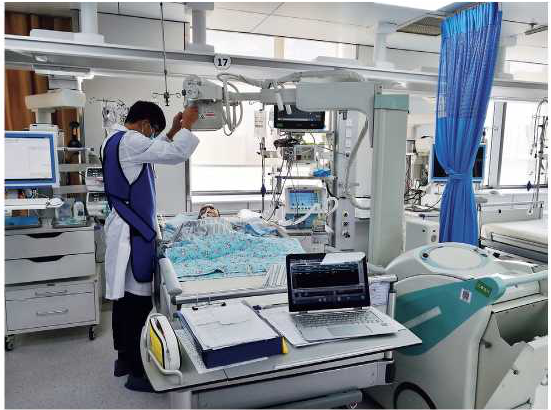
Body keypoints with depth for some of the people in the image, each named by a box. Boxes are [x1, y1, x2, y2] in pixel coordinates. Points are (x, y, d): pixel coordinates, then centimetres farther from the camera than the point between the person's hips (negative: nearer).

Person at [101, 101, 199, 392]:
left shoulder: (113, 142, 15)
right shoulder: (131, 142, -16)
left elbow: (156, 153, 25)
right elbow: (176, 155, -19)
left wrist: (172, 133, 21)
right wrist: (186, 126, -5)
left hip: (122, 227, 11)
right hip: (133, 232, -11)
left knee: (123, 296, 16)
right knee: (138, 300, -4)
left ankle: (124, 358, 28)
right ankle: (137, 372, 5)